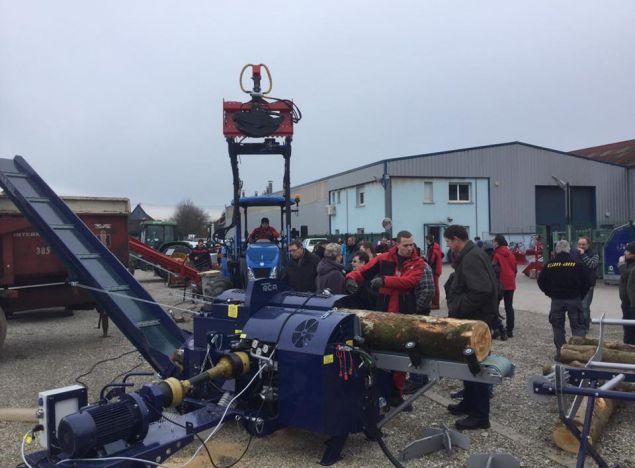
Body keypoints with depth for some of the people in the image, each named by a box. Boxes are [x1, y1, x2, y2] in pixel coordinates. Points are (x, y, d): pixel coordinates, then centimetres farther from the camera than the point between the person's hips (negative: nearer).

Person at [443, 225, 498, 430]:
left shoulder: (471, 258, -21)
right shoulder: (470, 255, 12)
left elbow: (481, 291, -31)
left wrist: (458, 308, -21)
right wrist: (457, 308, 11)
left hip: (475, 320, -11)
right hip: (472, 317, 11)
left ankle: (480, 416, 9)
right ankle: (469, 403, 35)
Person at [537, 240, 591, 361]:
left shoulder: (550, 265, -2)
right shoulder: (576, 264, -7)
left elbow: (541, 281, 1)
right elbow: (586, 282, -5)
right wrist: (580, 295, 9)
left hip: (557, 300, 1)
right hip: (574, 299, -1)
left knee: (558, 327, 10)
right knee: (577, 326, 7)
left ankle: (560, 352, 12)